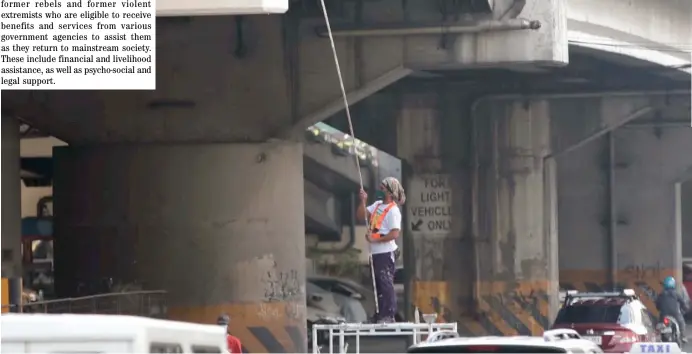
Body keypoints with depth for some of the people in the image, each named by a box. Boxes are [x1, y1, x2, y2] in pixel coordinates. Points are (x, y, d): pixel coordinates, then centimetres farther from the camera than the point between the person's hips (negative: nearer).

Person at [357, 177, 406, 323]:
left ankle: (388, 315, -6)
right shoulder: (377, 205, 13)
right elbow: (361, 216, 14)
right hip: (375, 253, 9)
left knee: (386, 284, -8)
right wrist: (363, 201, 0)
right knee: (378, 284, 13)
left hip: (386, 252, -9)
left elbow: (395, 234, -20)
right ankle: (380, 315, 20)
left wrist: (375, 239, -19)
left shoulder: (393, 210, -13)